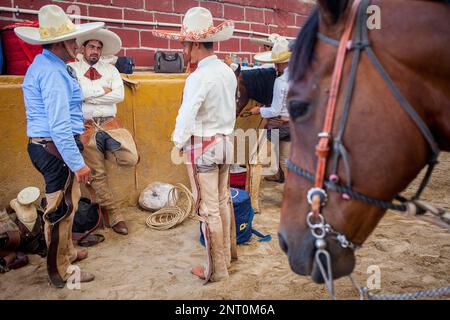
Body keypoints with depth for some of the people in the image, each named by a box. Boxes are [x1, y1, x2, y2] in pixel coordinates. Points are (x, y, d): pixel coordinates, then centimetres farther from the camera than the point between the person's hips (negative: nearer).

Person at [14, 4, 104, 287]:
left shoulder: (43, 65, 15)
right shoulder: (53, 72, -19)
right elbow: (60, 126, -25)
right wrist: (78, 163, -23)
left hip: (46, 146, 11)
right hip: (57, 149, -11)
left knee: (66, 204, 23)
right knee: (61, 209, 1)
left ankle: (67, 252, 41)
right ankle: (61, 272, 16)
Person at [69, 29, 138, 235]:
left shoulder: (110, 69, 12)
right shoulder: (71, 69, 5)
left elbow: (119, 95, -4)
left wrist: (89, 95, -8)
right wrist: (103, 90, -7)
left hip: (110, 124, 2)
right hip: (86, 127, -2)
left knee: (130, 159, -18)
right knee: (98, 174, 1)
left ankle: (104, 148, 13)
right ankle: (113, 216, 13)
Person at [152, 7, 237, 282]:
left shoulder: (198, 78, -19)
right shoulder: (228, 72, 5)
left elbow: (186, 116, -20)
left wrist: (178, 142, -5)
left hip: (202, 147, -8)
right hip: (225, 142, 8)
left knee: (209, 209, 2)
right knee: (222, 202, 18)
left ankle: (216, 270, 15)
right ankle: (226, 256, 32)